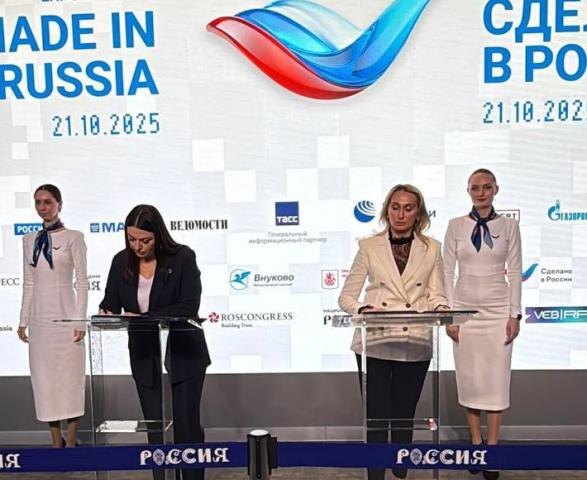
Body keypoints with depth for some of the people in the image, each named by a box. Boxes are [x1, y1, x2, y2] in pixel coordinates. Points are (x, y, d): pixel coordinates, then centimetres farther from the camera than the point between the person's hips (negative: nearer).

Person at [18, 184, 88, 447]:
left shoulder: (73, 237, -3)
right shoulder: (29, 240, 11)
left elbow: (81, 281, -6)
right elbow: (28, 283, 13)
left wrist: (80, 320, -11)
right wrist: (23, 320, 9)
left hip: (65, 317, -4)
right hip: (39, 319, 5)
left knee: (70, 378, 1)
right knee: (44, 380, 6)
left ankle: (71, 443, 12)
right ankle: (56, 443, 18)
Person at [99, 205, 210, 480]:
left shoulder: (182, 257, -14)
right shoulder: (121, 261, -2)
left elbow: (188, 307, -19)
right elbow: (110, 303, 4)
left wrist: (142, 318, -26)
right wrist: (105, 315, -20)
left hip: (183, 357, -3)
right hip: (145, 359, 4)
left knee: (186, 427, 7)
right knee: (156, 431, 13)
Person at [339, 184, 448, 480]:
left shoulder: (431, 249, 7)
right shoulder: (369, 247, 3)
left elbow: (437, 296, 6)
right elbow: (346, 296, 1)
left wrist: (439, 310, -17)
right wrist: (364, 309, -20)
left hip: (415, 345, 2)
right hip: (374, 342, -1)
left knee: (404, 416, 13)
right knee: (377, 417, 3)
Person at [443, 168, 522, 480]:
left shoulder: (509, 225, 2)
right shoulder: (456, 226, 1)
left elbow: (515, 272, 2)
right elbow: (448, 271, 0)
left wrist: (515, 314, -3)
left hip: (498, 311, 0)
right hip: (464, 309, 1)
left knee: (496, 380, 2)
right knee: (469, 379, 7)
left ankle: (491, 448, 14)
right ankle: (475, 442, 22)